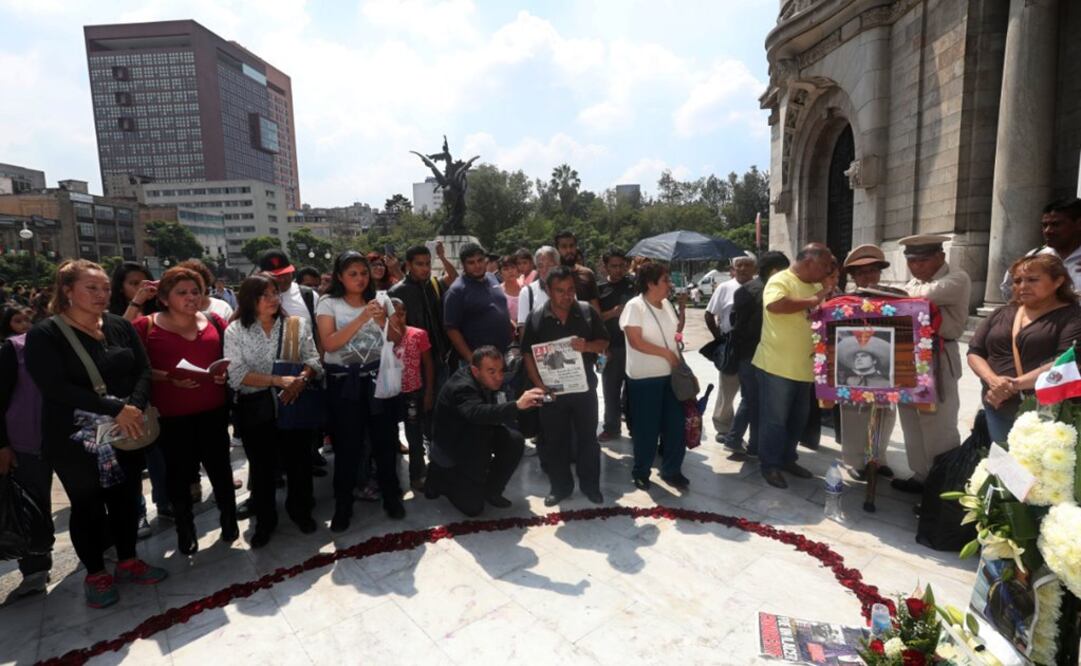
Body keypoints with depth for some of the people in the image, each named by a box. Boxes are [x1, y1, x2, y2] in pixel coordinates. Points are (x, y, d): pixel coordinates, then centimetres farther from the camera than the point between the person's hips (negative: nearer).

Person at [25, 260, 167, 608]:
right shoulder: (44, 335, -9)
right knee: (87, 506, 11)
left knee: (127, 498, 14)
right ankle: (95, 573, 28)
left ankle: (127, 561, 32)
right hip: (75, 439, -4)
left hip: (126, 434, 4)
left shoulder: (121, 326, 2)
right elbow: (55, 387, -19)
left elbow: (143, 370, -1)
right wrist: (114, 409, -26)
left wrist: (134, 407, -19)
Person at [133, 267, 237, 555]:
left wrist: (227, 371, -8)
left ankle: (229, 518, 28)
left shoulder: (215, 322, 4)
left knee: (218, 464, 10)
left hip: (213, 409, 2)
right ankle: (184, 528, 27)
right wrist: (169, 378, -20)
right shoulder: (146, 326, -4)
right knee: (179, 470, 9)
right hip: (170, 414, -2)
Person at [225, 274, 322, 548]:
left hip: (293, 403, 1)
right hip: (256, 407, -1)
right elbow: (237, 374, -12)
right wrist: (278, 380, -22)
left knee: (298, 460, 11)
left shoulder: (297, 324, 1)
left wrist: (300, 381, -22)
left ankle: (300, 510, 34)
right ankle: (265, 520, 31)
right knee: (262, 466, 12)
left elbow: (313, 360, -2)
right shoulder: (236, 331, -3)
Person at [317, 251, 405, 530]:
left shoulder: (381, 300, 5)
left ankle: (391, 496, 27)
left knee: (385, 439, 9)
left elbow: (398, 340, 4)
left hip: (378, 376, 2)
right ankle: (343, 506, 21)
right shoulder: (328, 303, -3)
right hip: (344, 380, -2)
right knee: (347, 444, 4)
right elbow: (329, 343, -15)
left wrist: (382, 321, -15)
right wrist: (361, 318, -22)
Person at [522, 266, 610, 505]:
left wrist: (587, 346, -22)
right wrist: (539, 384, -13)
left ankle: (590, 486, 27)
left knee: (587, 438, 11)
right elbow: (528, 354, -3)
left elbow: (604, 343, 1)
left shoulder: (588, 312, -3)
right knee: (554, 441, 11)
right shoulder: (536, 319, -4)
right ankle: (560, 486, 27)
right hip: (552, 390, 0)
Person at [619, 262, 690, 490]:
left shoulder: (666, 304, 7)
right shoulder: (635, 306, -14)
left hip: (671, 374, 7)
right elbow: (636, 342, -20)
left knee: (675, 424, 10)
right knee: (647, 427, 5)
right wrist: (666, 353, -17)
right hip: (645, 378, -7)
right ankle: (641, 472, 24)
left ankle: (672, 470, 27)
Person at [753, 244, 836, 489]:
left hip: (804, 367, 9)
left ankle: (787, 458, 33)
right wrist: (813, 300, -23)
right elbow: (775, 305, -33)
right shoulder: (780, 280, -12)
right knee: (775, 419, 2)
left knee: (799, 417, 17)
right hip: (777, 366, -9)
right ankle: (770, 465, 16)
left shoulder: (815, 285, 15)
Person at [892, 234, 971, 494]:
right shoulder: (912, 283, 17)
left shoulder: (957, 279, -7)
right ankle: (921, 476, 27)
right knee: (913, 424, 14)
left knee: (939, 428, 0)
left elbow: (931, 293, -26)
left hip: (938, 362, -7)